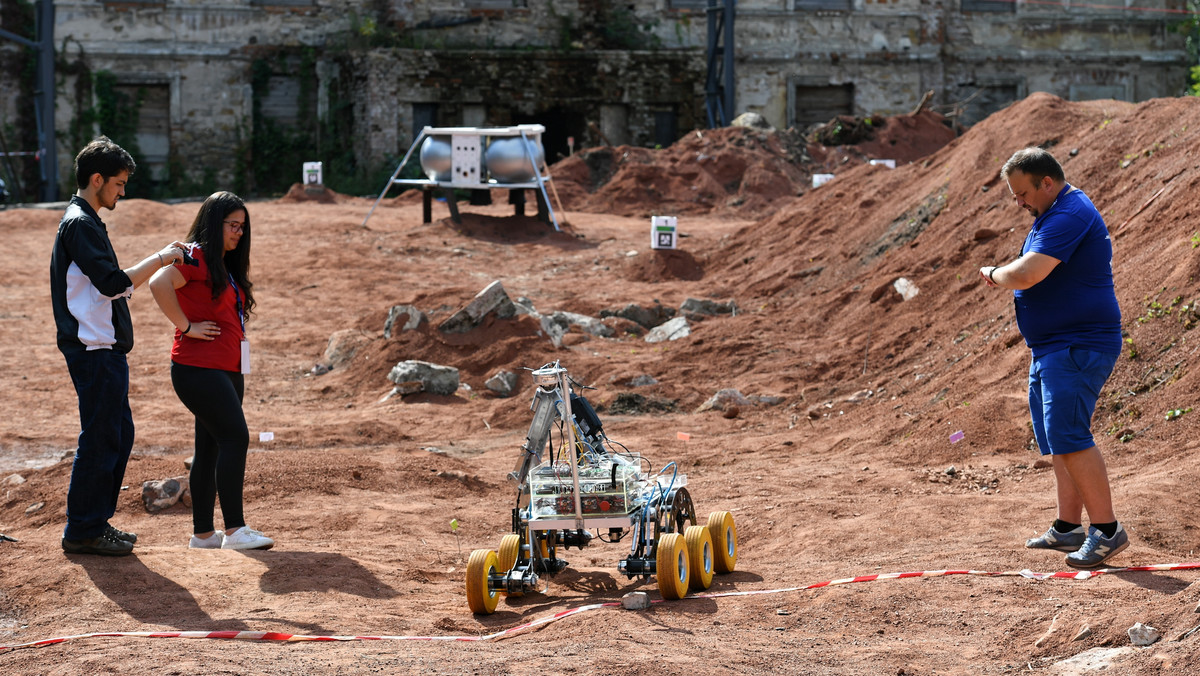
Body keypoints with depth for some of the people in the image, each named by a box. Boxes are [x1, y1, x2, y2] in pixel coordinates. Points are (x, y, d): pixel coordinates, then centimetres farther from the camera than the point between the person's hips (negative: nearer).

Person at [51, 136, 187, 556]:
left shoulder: (84, 222, 19)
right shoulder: (80, 224, -15)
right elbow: (113, 284, -23)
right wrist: (159, 259, -17)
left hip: (104, 350, 11)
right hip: (94, 350, -11)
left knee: (119, 435, 15)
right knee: (100, 439, -6)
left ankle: (97, 522, 21)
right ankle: (82, 532, -1)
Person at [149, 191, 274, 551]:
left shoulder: (224, 265, 19)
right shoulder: (196, 257, -11)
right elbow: (159, 283, -27)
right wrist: (186, 327, -21)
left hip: (226, 369, 10)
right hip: (199, 369, -10)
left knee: (211, 447, 10)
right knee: (235, 437, -16)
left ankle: (203, 534, 14)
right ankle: (234, 530, -17)